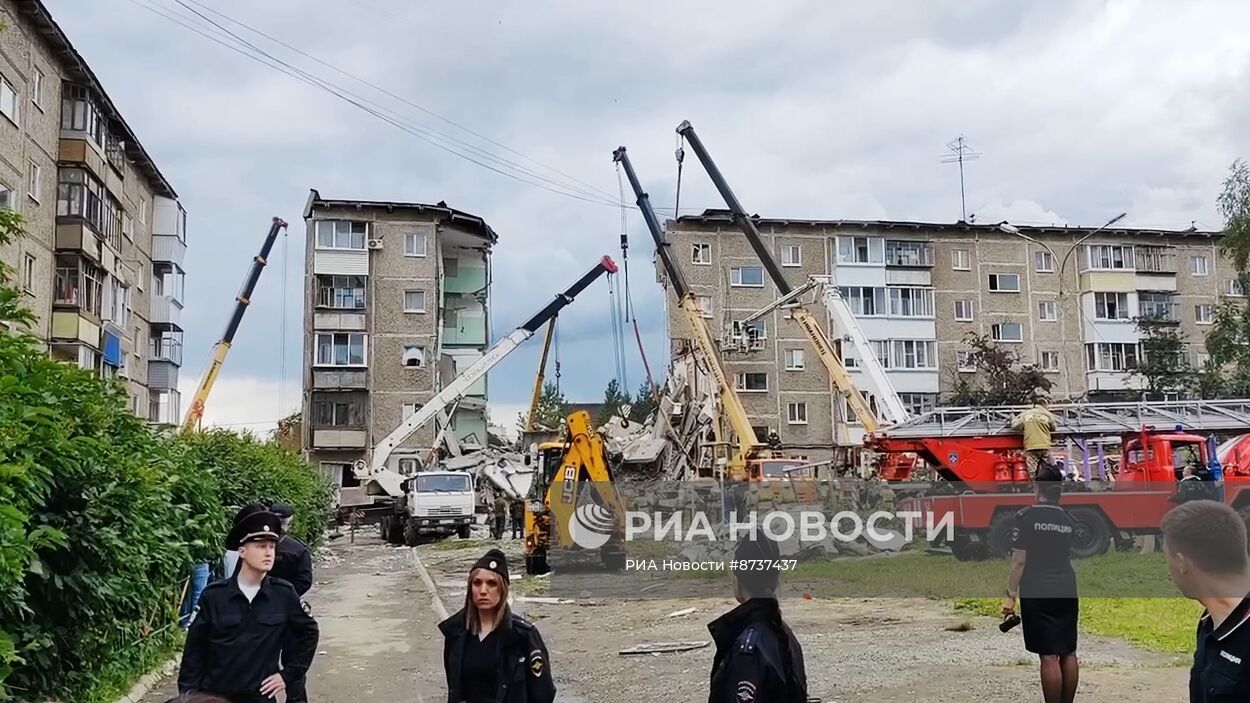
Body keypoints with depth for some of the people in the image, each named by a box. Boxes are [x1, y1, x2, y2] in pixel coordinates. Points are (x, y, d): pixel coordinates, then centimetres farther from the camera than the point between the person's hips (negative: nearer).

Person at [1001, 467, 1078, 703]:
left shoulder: (1026, 516, -9)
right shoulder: (1068, 520, 8)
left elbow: (1019, 561, -11)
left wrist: (1010, 595, -6)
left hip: (1038, 594, -6)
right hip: (1067, 592, 6)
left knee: (1049, 656, -5)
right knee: (1068, 654, 11)